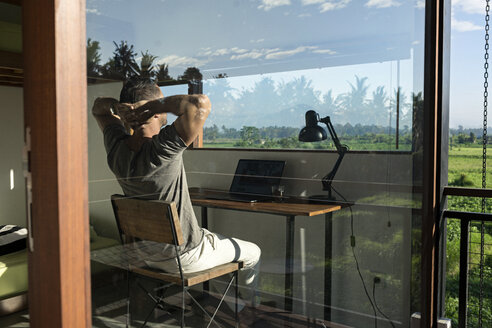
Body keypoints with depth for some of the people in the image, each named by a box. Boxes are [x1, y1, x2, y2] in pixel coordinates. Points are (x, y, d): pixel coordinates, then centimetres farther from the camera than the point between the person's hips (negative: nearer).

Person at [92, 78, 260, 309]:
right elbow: (201, 103, -42)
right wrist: (150, 105, -32)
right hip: (183, 257, -7)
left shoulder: (117, 148, -12)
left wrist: (117, 106, -16)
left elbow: (98, 108, 6)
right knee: (252, 253, 18)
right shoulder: (163, 148, -33)